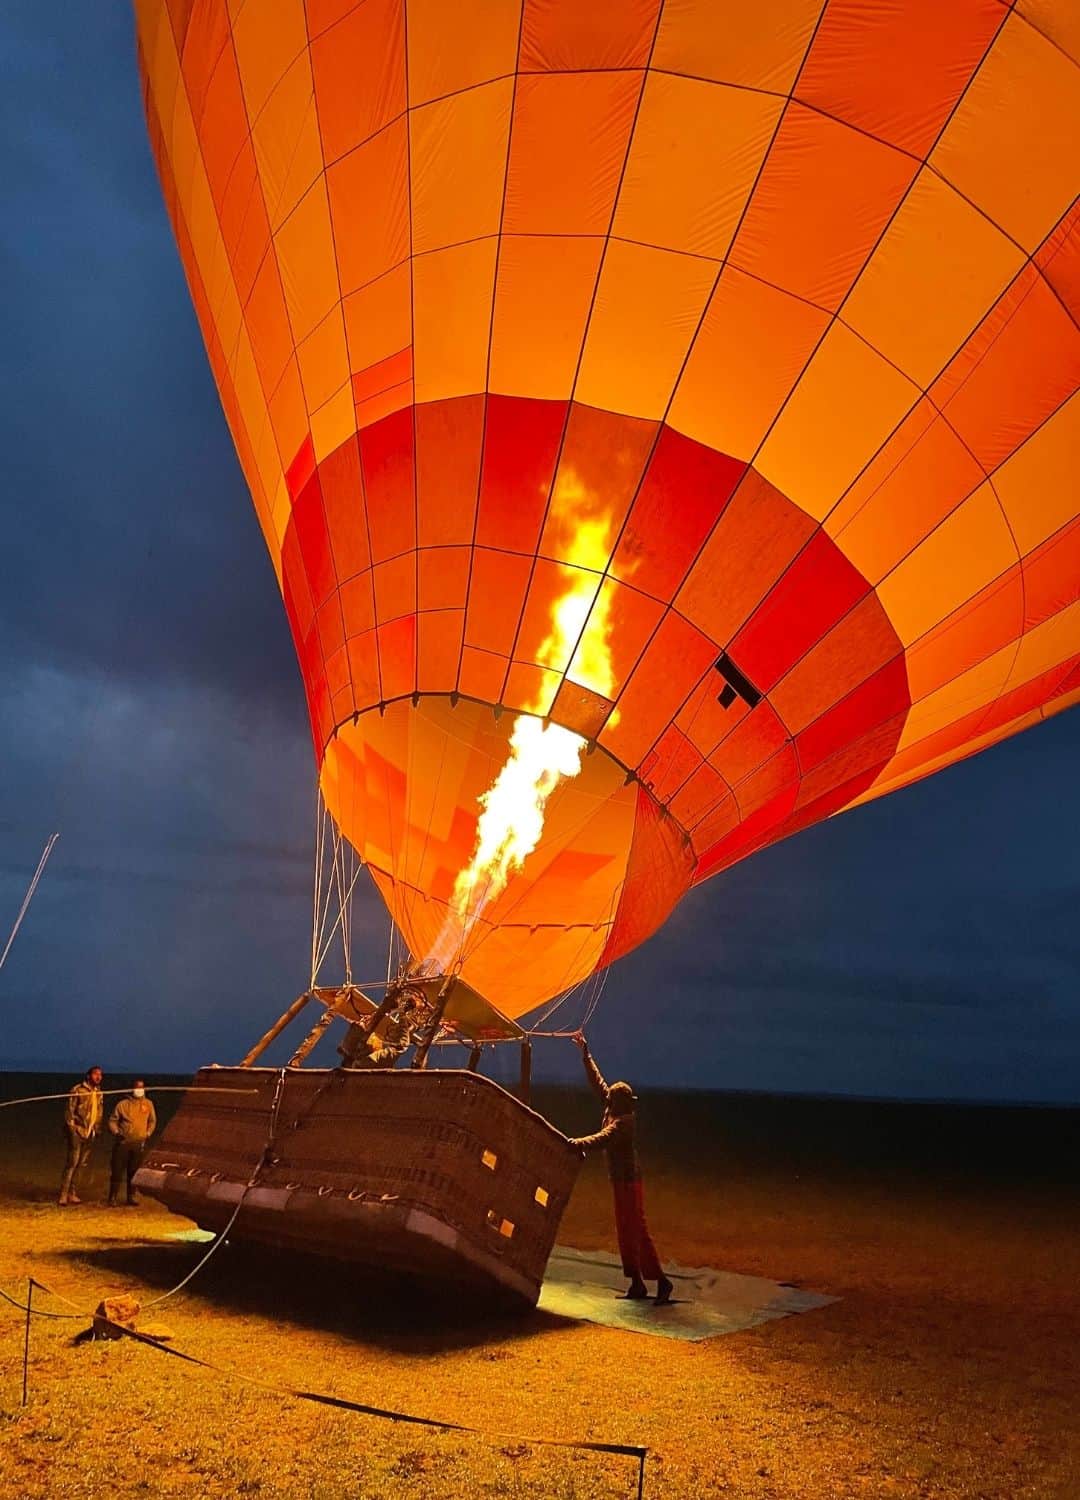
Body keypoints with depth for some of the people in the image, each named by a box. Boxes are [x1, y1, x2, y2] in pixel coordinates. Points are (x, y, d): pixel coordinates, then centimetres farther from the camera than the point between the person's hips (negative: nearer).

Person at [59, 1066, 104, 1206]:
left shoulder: (99, 1093, 10)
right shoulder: (78, 1090, -7)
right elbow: (69, 1109, -7)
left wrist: (97, 1129, 12)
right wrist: (70, 1127, -11)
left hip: (90, 1132, 6)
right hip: (77, 1130, -6)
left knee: (82, 1163, 7)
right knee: (72, 1162, -10)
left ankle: (72, 1193, 15)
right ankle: (63, 1195, -7)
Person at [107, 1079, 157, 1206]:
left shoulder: (148, 1104, 7)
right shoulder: (123, 1104, -2)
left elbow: (152, 1121, 19)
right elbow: (112, 1120, 4)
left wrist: (148, 1133, 8)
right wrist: (116, 1131, -11)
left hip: (139, 1144, 2)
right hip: (122, 1142, -2)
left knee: (134, 1172, 8)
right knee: (117, 1171, -2)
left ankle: (131, 1197, 18)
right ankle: (113, 1198, 5)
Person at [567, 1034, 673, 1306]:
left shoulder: (624, 1120, -20)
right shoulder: (614, 1109, 4)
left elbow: (602, 1139, -36)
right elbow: (597, 1080, 12)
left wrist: (576, 1144, -48)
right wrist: (585, 1051, 12)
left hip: (627, 1179, -10)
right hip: (620, 1178, 10)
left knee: (635, 1231, -8)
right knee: (626, 1232, 12)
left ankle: (661, 1281, -3)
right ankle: (637, 1284, 18)